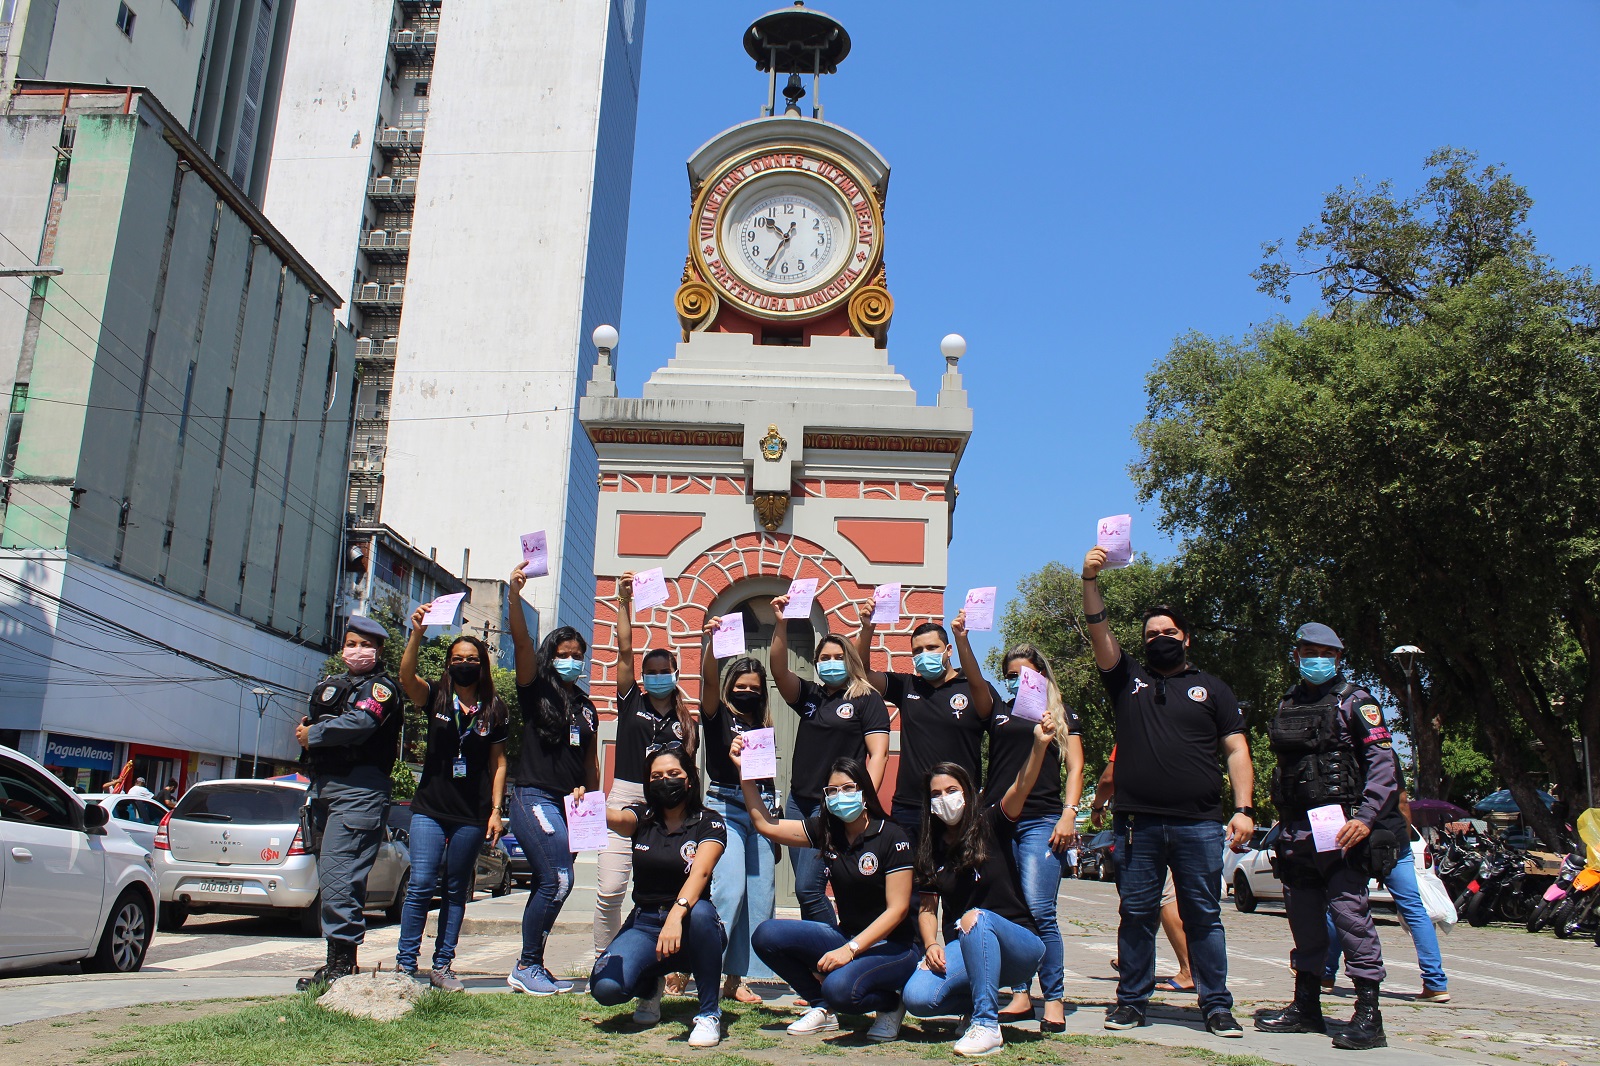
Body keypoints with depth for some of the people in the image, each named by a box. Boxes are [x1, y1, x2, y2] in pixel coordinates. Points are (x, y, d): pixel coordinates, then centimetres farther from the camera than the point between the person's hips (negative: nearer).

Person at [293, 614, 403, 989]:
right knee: (329, 875, 10)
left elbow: (360, 722, -20)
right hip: (324, 787, 9)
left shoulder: (381, 686, -3)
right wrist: (305, 729, 0)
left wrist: (313, 735, -7)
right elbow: (307, 726, 24)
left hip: (358, 789, -9)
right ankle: (338, 961, 17)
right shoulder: (329, 685, 24)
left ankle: (342, 961, -14)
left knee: (338, 873, -16)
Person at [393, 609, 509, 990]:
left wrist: (496, 810, 2)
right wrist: (417, 634, -32)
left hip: (472, 814, 1)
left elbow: (498, 763, 8)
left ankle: (442, 966, 15)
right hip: (430, 808, -1)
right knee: (421, 884, -8)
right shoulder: (435, 697, 3)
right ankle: (405, 963, 1)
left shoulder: (495, 711, 5)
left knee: (457, 891, 7)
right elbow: (406, 677, -18)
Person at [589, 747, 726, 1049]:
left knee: (700, 911, -38)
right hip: (643, 924, 2)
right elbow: (616, 819, -20)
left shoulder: (709, 823, -4)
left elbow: (700, 872, -22)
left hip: (689, 926, -2)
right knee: (605, 987, -25)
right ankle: (650, 985, 13)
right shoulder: (642, 817, 5)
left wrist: (676, 915, -41)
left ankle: (709, 1013, -17)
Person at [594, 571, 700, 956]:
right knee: (609, 890, -6)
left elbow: (686, 768, 12)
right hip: (625, 798, -1)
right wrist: (624, 603, -1)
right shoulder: (631, 702, 9)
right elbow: (625, 650, 3)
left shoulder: (684, 719, 11)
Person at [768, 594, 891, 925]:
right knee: (807, 889, 8)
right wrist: (781, 625, -13)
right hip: (799, 801, 6)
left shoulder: (866, 699, 0)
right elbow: (779, 670, -2)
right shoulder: (809, 695, 13)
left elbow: (878, 753, -6)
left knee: (808, 889, -12)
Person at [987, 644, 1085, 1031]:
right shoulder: (997, 712, 18)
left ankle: (1055, 1000, -5)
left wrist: (1069, 815, -5)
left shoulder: (1062, 714, 13)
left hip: (1041, 821, -3)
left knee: (1039, 911, -12)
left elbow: (1074, 768, 7)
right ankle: (1020, 995, 10)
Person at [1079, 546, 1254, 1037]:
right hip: (1138, 822, 1)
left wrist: (1244, 808, -3)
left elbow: (1236, 751, 8)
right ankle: (1132, 1000, 15)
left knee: (1203, 915, 3)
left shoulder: (1211, 688, 13)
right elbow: (1099, 632, 1)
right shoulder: (1128, 679, 14)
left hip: (1200, 824, -1)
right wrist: (1091, 580, -12)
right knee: (1136, 914, 6)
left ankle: (1217, 1005, 11)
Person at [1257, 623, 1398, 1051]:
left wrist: (1366, 818, -18)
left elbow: (1384, 762, -8)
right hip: (1296, 834, 6)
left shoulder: (1354, 700, -1)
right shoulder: (1287, 705, 18)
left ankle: (1368, 1017, -5)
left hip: (1341, 829, -6)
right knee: (1304, 920, 12)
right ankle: (1305, 1007, 22)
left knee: (1351, 915, -10)